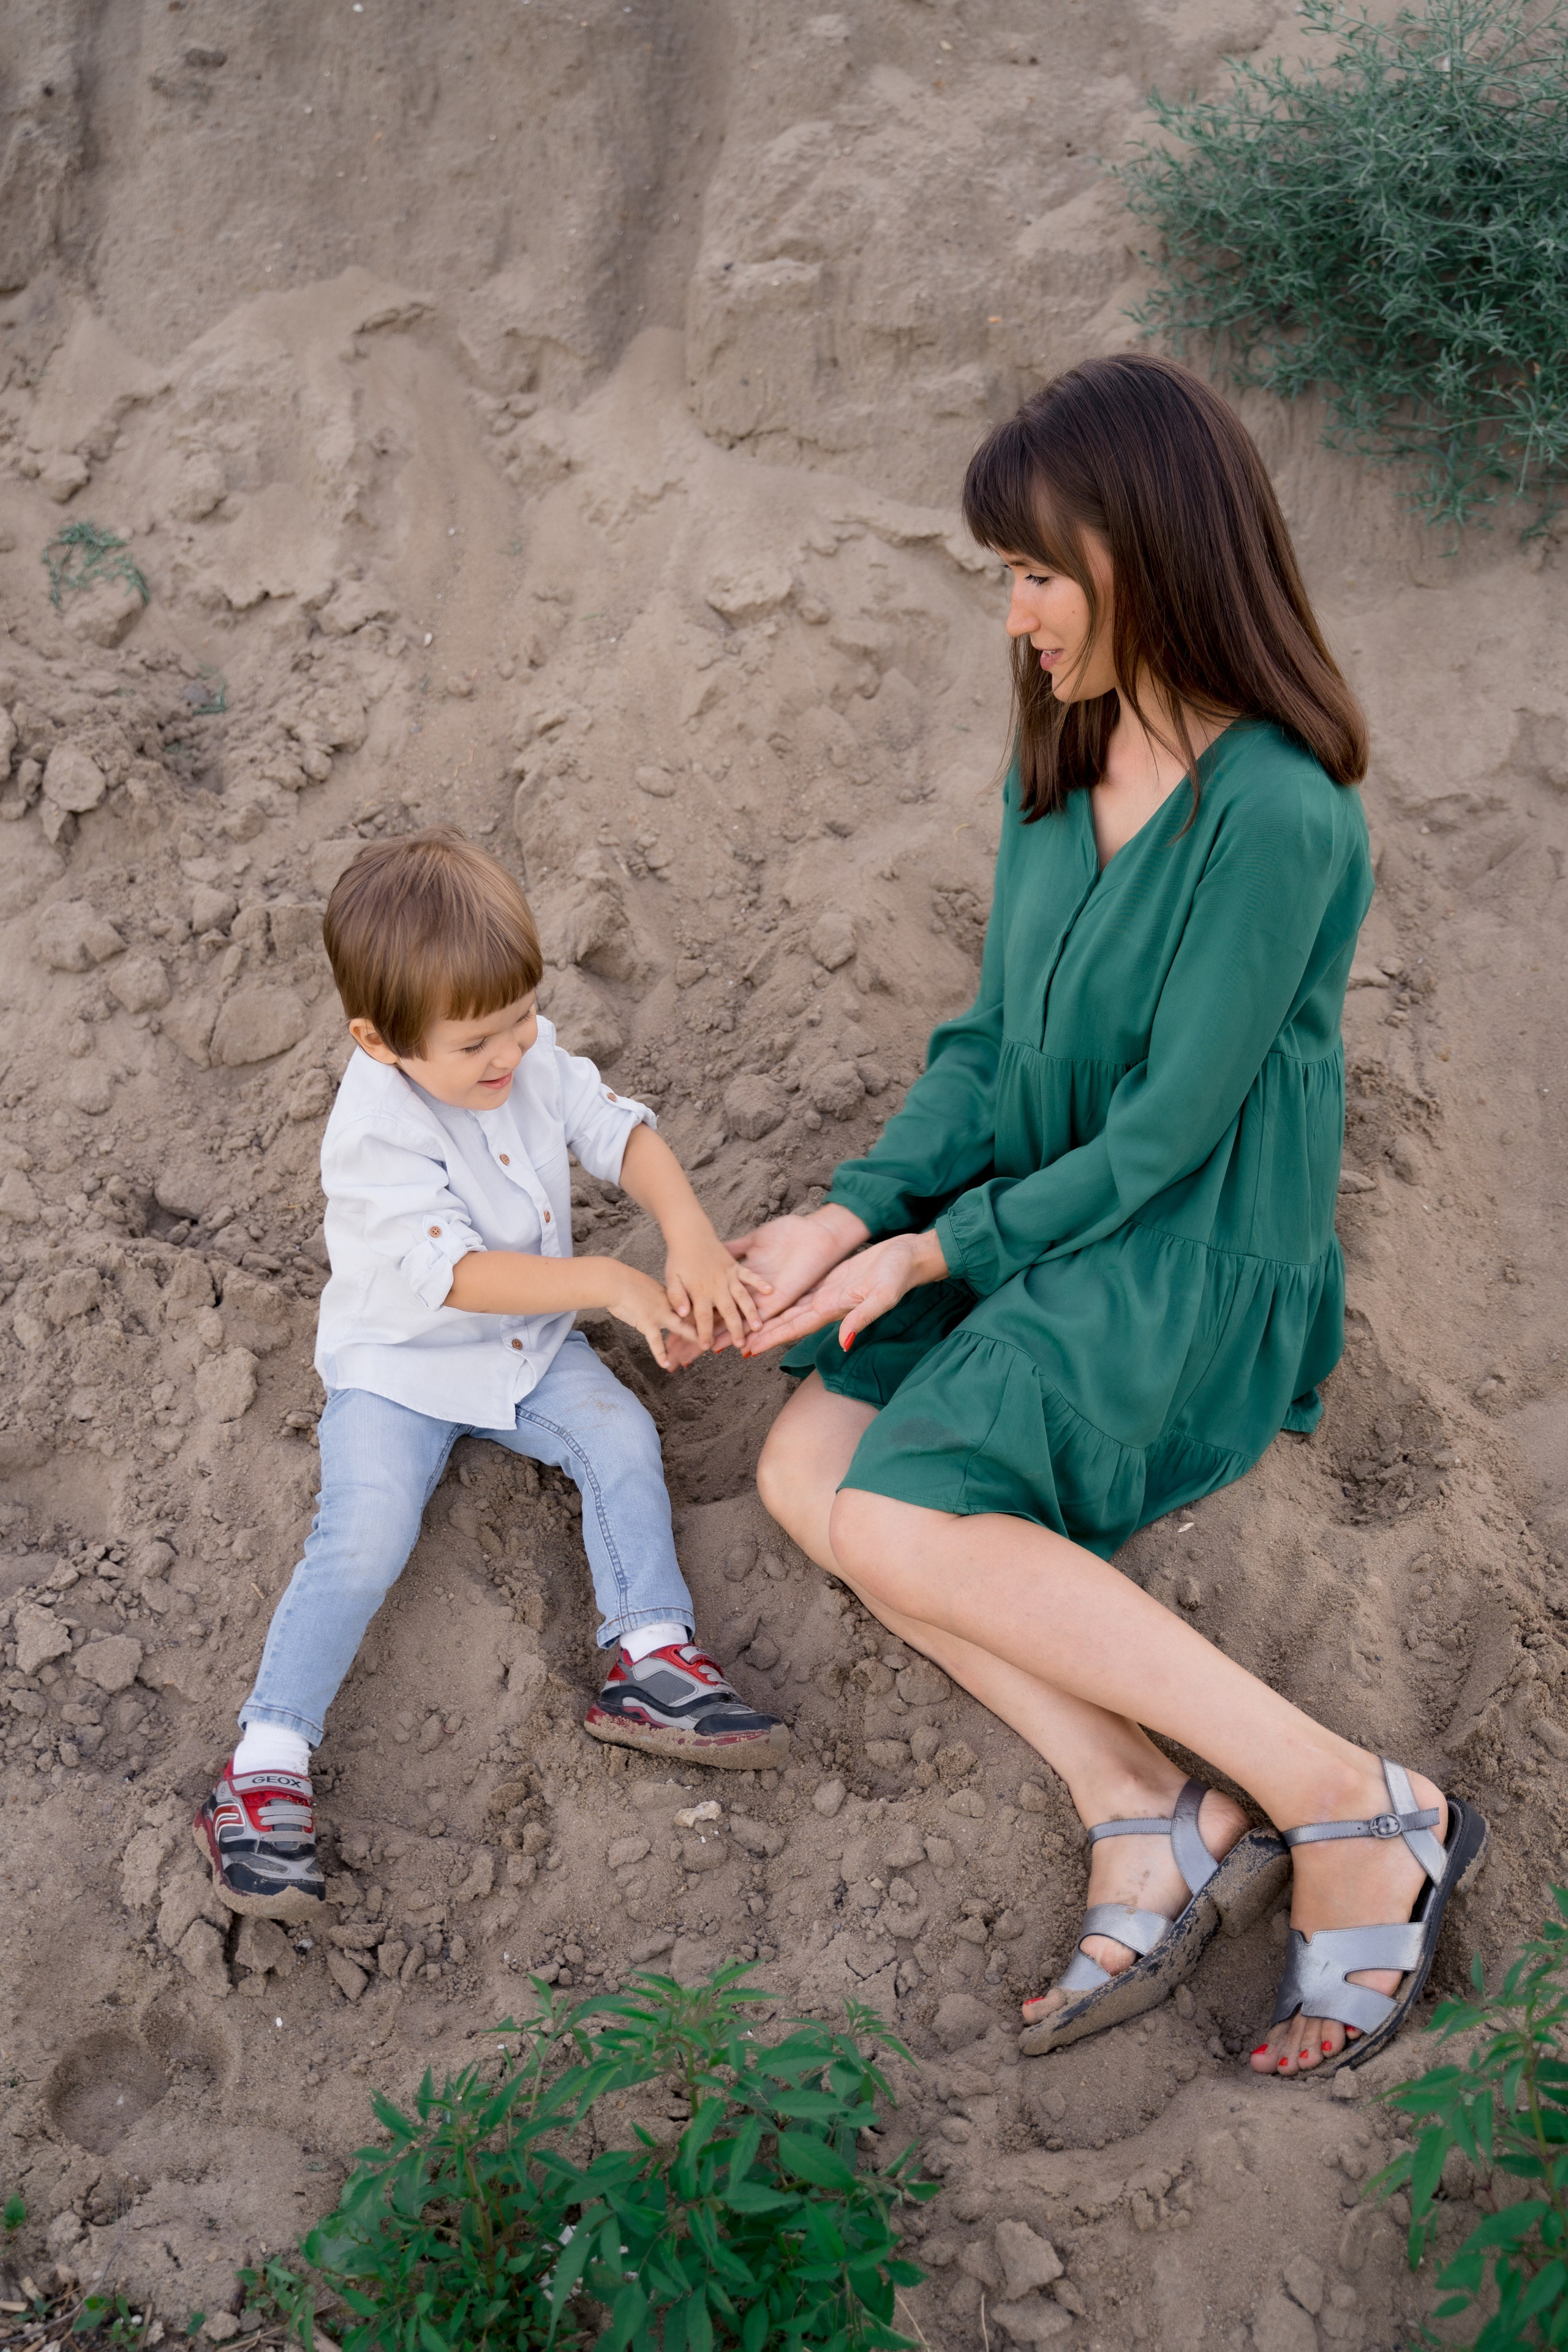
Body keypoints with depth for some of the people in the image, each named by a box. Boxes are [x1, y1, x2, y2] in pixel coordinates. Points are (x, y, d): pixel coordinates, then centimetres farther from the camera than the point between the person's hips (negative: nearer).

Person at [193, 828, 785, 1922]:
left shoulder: (532, 1055, -8)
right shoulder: (373, 1132, -28)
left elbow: (620, 1130, -8)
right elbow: (453, 1271, -33)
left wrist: (692, 1238, -26)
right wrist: (609, 1284, -37)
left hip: (530, 1343, 6)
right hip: (400, 1368, -6)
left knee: (622, 1437, -17)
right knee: (364, 1536, -21)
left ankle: (652, 1660, -13)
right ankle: (267, 1765, -18)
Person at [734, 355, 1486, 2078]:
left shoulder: (1273, 817, -21)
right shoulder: (1059, 771, 6)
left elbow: (1167, 1135, -19)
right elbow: (990, 1043, 8)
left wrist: (937, 1251, -12)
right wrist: (848, 1213, -5)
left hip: (1197, 1270, -8)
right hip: (1041, 1223, 9)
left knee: (903, 1519, -26)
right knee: (803, 1467, -11)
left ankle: (1362, 1811, -17)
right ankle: (1149, 1820, -12)